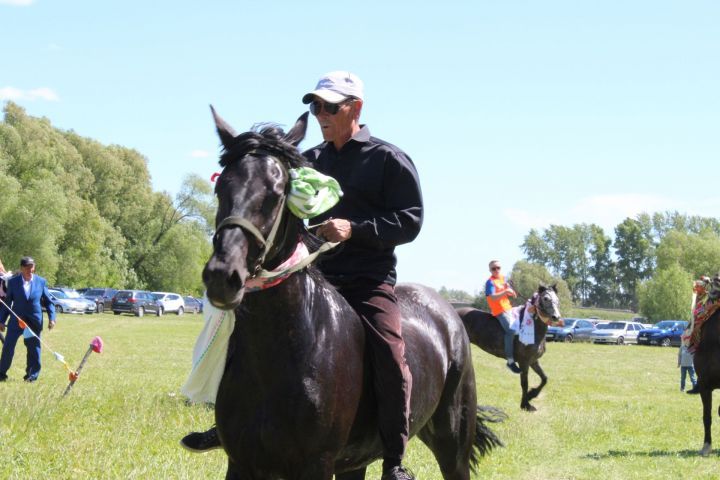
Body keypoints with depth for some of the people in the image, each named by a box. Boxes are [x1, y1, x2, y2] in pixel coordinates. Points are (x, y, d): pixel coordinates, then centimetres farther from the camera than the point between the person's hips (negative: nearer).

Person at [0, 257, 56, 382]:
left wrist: (51, 318, -4)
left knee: (33, 348, 4)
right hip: (16, 320, 0)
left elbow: (48, 301, 7)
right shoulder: (13, 282, 1)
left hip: (34, 321, 0)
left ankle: (32, 374, 14)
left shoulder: (41, 282, 2)